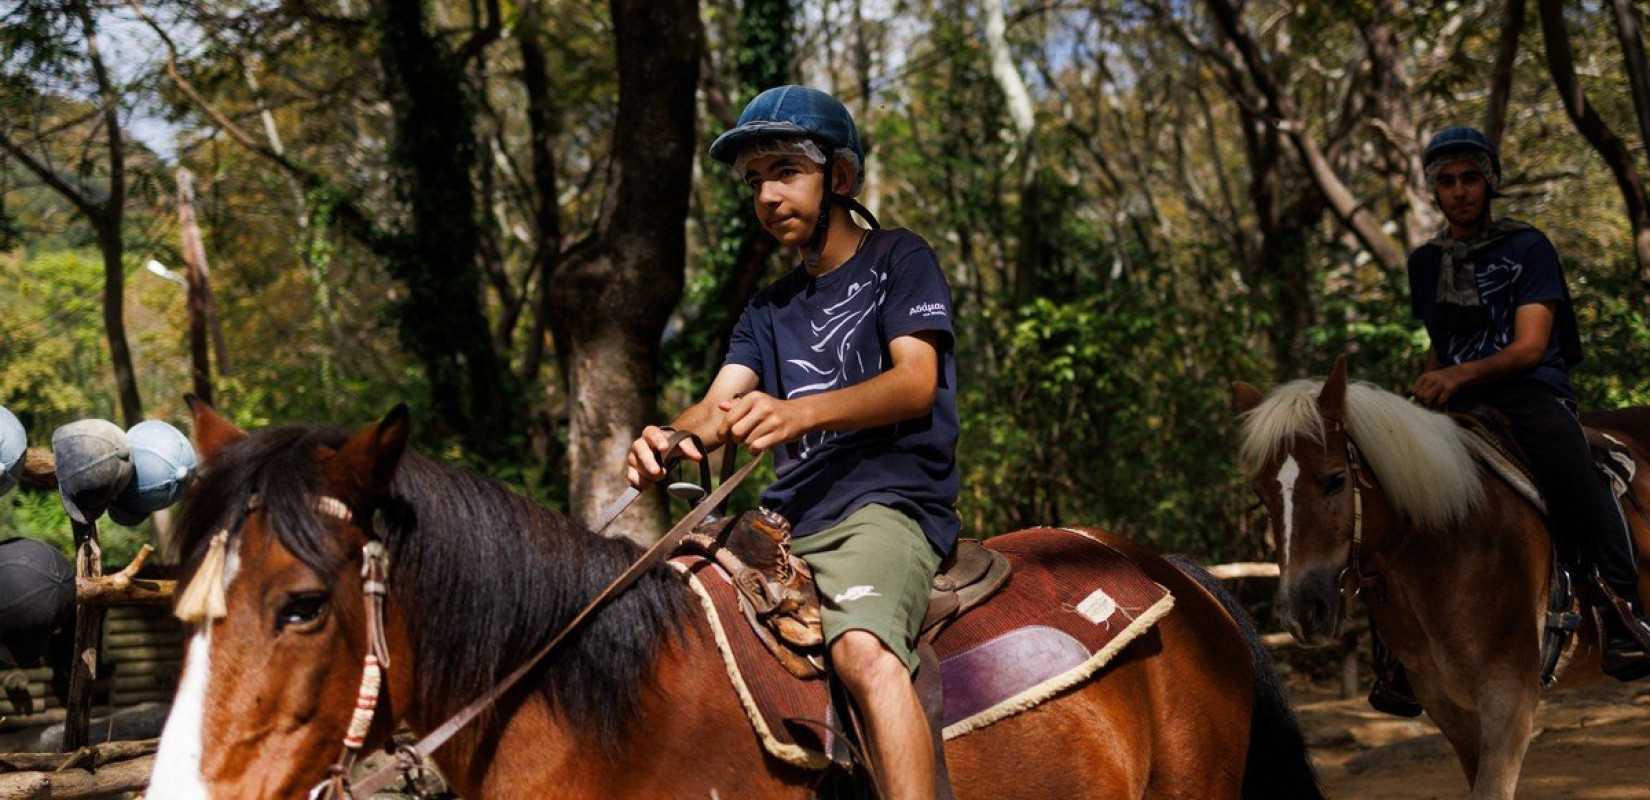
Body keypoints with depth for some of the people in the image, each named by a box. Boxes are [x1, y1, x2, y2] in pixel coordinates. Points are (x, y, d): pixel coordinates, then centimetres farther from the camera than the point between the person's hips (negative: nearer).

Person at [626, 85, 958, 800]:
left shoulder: (899, 260, 7)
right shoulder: (769, 308, 24)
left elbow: (916, 382, -8)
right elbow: (719, 406, 9)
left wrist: (797, 413, -26)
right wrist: (669, 440, -17)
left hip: (890, 500, -7)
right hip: (788, 519, 7)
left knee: (863, 648, -36)